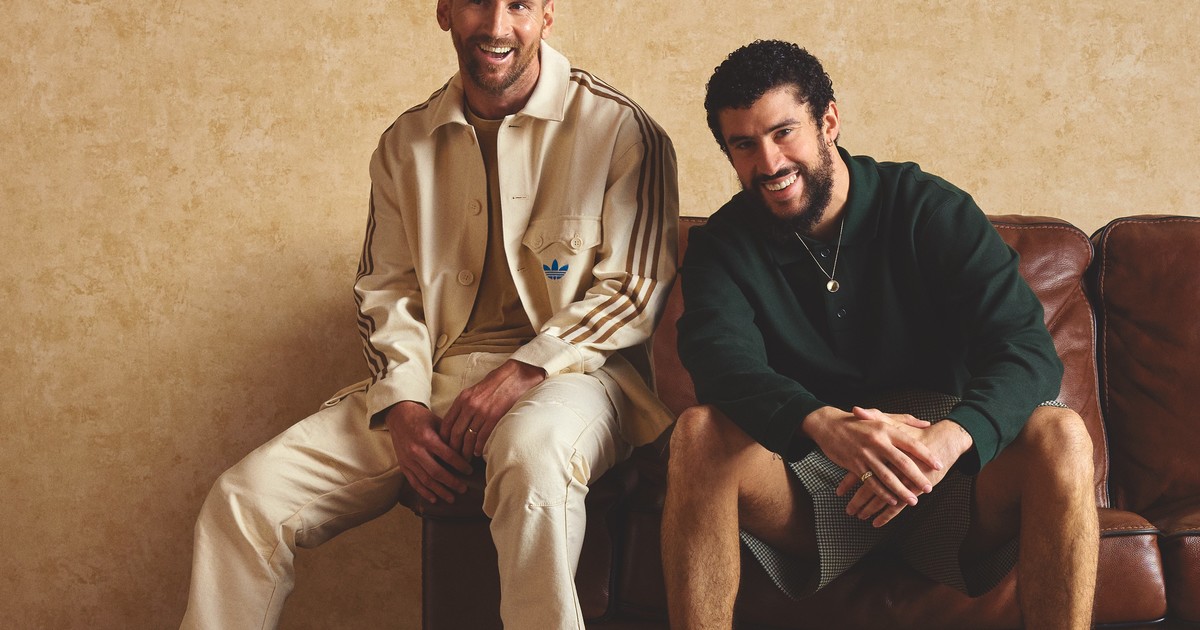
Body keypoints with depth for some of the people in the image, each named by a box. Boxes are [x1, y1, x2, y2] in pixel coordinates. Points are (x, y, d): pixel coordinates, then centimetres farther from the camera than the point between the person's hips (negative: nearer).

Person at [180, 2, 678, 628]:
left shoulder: (618, 125, -3)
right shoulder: (405, 143, 13)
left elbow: (636, 288, -5)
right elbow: (387, 290, 14)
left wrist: (525, 370, -18)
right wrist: (402, 405, -5)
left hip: (569, 371, -4)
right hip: (434, 375, 5)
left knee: (531, 452, -42)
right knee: (245, 496, -10)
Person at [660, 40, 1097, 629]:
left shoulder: (931, 211, -3)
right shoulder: (722, 244, 1)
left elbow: (1027, 349, -14)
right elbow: (722, 360, -19)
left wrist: (949, 437, -36)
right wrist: (823, 424, -42)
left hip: (941, 482, 0)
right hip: (802, 481, 0)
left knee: (1059, 435, -28)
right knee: (699, 433, -28)